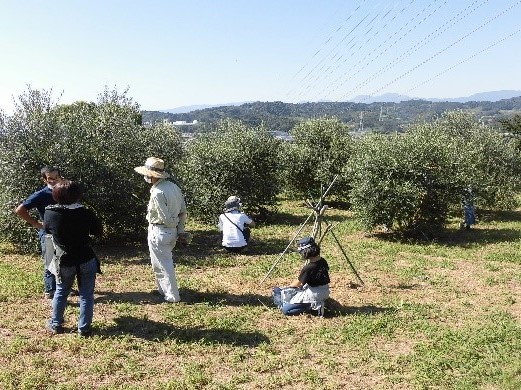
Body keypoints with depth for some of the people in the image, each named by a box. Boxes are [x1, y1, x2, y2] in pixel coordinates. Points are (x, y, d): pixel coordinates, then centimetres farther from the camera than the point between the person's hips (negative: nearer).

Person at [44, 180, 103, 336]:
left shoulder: (49, 213, -11)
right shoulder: (86, 213, -14)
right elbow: (99, 231, -1)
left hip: (64, 262, 2)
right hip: (86, 260, -1)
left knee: (61, 292, 22)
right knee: (86, 294, 10)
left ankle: (55, 325, 33)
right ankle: (84, 328, 15)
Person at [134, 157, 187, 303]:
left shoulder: (157, 193, -22)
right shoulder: (174, 187, 4)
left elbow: (165, 218, -21)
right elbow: (183, 211, 7)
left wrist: (173, 225, -1)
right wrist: (180, 229, 10)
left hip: (159, 232, -9)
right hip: (172, 231, 9)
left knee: (164, 265, 3)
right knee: (164, 262, 23)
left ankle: (172, 296, 10)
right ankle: (163, 289, 35)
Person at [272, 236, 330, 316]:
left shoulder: (308, 268, -23)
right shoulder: (323, 261, -2)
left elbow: (298, 283, -9)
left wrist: (288, 287, 13)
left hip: (314, 294, -8)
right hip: (325, 292, 8)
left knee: (286, 309, -5)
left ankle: (314, 306, -7)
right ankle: (317, 304, 12)